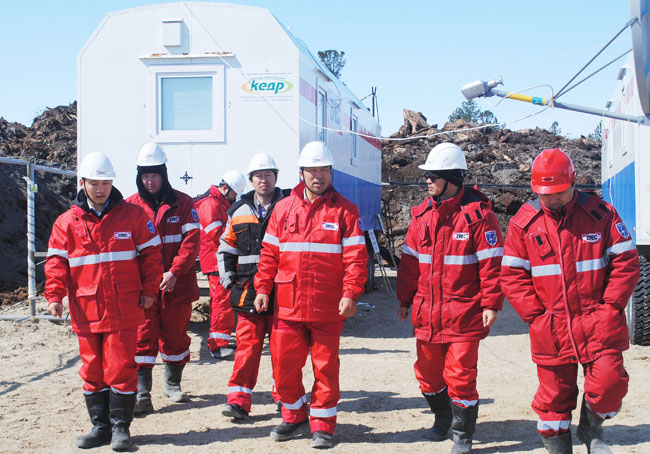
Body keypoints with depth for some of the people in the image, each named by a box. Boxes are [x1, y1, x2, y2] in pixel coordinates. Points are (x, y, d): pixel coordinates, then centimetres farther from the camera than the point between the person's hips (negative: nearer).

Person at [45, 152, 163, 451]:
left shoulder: (132, 215, 3)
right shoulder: (67, 222, 6)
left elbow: (151, 253, 6)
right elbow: (56, 261, 4)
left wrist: (148, 290, 2)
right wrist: (55, 295, -9)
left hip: (124, 309, -2)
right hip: (86, 311, 2)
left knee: (120, 369, -2)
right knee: (92, 370, 9)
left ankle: (120, 427, 10)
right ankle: (100, 426, 20)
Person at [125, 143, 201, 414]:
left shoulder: (182, 203, 2)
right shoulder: (131, 206, 5)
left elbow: (191, 241, -4)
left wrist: (174, 272, -14)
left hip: (177, 284, 0)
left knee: (175, 335, 11)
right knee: (144, 337, -4)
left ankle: (173, 384, 29)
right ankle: (142, 393, -2)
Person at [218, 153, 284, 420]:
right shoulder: (239, 211, 10)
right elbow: (226, 248, 17)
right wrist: (228, 279, 6)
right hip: (248, 290, 2)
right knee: (247, 344, -2)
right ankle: (238, 401, -2)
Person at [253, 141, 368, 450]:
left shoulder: (344, 210, 0)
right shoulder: (284, 208, 8)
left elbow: (356, 257, -5)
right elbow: (269, 253, 10)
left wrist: (350, 294, -14)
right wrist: (263, 288, 3)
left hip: (328, 308, -2)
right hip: (287, 306, 3)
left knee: (325, 366, 5)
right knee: (284, 365, 7)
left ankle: (322, 424, 18)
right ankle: (294, 416, 27)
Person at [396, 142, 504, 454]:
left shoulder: (477, 214, -9)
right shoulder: (423, 214, 8)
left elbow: (492, 262, -10)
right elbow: (409, 260, 14)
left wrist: (491, 303, -13)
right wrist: (405, 299, 14)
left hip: (464, 313, -6)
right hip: (426, 312, 6)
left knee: (460, 376, -3)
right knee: (428, 373, 15)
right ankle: (442, 419, 39)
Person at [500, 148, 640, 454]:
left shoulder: (600, 213, -1)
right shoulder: (524, 222, 1)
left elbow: (626, 263, -1)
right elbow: (512, 275, 2)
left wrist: (610, 308, -8)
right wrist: (535, 314, -7)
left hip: (598, 325, -1)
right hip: (550, 328, 1)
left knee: (608, 383, -9)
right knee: (554, 396, 6)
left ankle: (591, 429, 22)